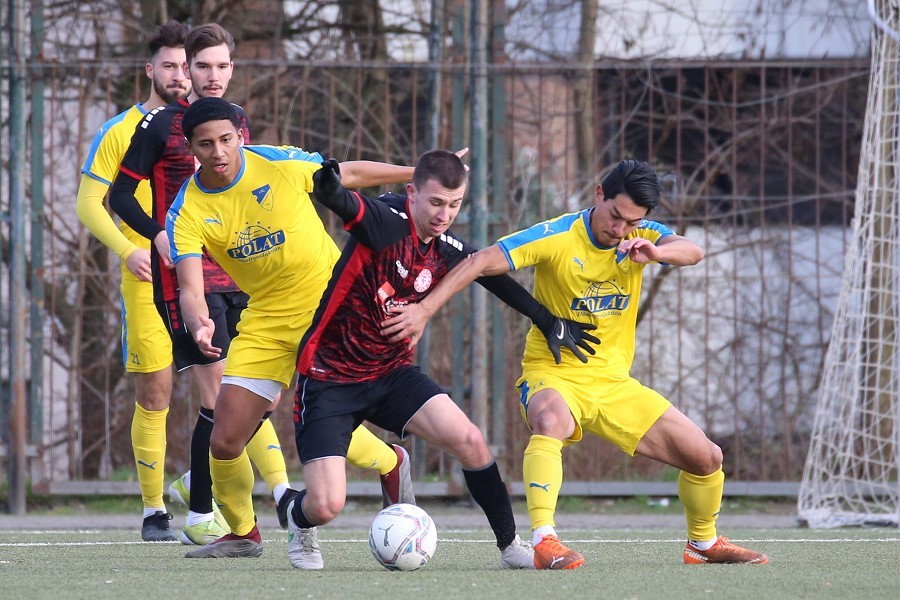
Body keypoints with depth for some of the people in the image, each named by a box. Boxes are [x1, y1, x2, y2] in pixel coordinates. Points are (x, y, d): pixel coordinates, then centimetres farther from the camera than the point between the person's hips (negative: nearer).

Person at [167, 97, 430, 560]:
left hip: (330, 301, -3)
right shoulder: (186, 214, -12)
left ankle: (392, 462, 16)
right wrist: (199, 325, -44)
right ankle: (241, 533, 23)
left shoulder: (279, 163, -13)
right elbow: (190, 287, -21)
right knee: (225, 440, -3)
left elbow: (349, 174, 4)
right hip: (266, 319, 3)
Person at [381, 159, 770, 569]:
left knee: (707, 458, 2)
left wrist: (655, 252, -44)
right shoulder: (557, 237, -16)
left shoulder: (640, 236, -3)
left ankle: (703, 544, 28)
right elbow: (481, 263, -22)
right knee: (553, 421, -42)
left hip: (615, 384, 5)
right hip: (553, 376, -5)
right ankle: (543, 542, -46)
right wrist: (424, 310, -32)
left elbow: (693, 251, -21)